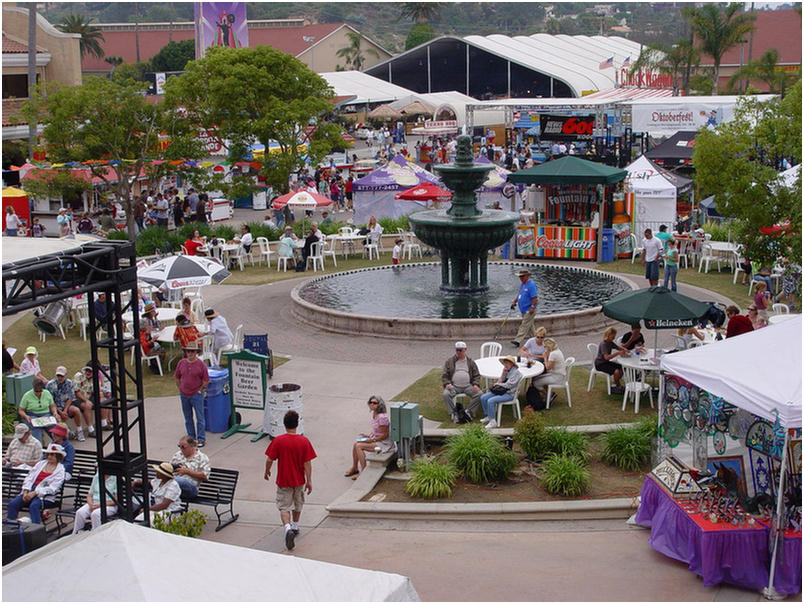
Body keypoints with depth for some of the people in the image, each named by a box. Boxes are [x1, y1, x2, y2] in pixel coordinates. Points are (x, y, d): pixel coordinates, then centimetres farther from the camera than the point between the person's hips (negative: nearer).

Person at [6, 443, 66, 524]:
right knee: (12, 504, -19)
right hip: (30, 491, 5)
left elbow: (52, 488, -10)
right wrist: (26, 492, -6)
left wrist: (35, 493, -18)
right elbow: (29, 478, 12)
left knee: (34, 506, -36)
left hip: (45, 496, -5)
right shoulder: (40, 464, 19)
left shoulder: (60, 470, 2)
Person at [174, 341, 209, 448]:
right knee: (188, 418, 14)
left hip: (196, 394, -4)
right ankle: (191, 437, 26)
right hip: (184, 395, 4)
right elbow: (177, 377, 13)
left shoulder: (201, 364, -10)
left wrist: (199, 390, -5)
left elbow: (206, 380, -4)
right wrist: (181, 389, 8)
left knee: (200, 418, -2)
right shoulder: (182, 363, 1)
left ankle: (201, 439, 5)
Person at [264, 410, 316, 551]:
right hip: (299, 480, 2)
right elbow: (307, 463, -11)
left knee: (284, 507, 5)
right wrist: (309, 481, -3)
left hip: (283, 481, -2)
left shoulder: (278, 441, -14)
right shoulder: (304, 441, -12)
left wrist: (267, 471, 11)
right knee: (298, 504, 24)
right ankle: (295, 527, 39)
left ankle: (288, 528, -18)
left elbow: (269, 460, -9)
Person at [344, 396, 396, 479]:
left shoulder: (382, 417, -24)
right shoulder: (374, 414, 5)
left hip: (384, 443, -9)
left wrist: (372, 440, -17)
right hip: (375, 439, 9)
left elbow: (385, 435, -21)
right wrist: (368, 435, 4)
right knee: (355, 444, 1)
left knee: (359, 446, -18)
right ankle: (354, 468, 14)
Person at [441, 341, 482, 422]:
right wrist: (447, 384, -12)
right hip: (454, 386, -1)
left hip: (468, 386, 1)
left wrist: (476, 385, -5)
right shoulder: (449, 361, 11)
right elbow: (444, 375, 8)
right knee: (445, 394, -31)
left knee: (479, 394, -24)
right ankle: (453, 413, -16)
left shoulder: (470, 362, 14)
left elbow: (476, 375, 14)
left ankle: (469, 412, -10)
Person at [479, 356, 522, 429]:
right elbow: (501, 381, 9)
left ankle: (493, 422, -18)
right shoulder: (506, 370, 12)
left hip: (509, 394, -9)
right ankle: (488, 417, 10)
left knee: (491, 401, -27)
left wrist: (498, 384, -6)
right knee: (483, 398, -2)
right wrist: (504, 372, -5)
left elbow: (508, 385, -18)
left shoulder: (516, 372, -14)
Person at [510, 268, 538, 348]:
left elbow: (535, 297, -19)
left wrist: (532, 307, -23)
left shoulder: (531, 285, -15)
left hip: (529, 310, -9)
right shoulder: (522, 284, 14)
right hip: (524, 310, 9)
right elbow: (519, 294, 25)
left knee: (524, 325, -11)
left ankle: (517, 340, -17)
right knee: (529, 326, 16)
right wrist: (514, 302, 15)